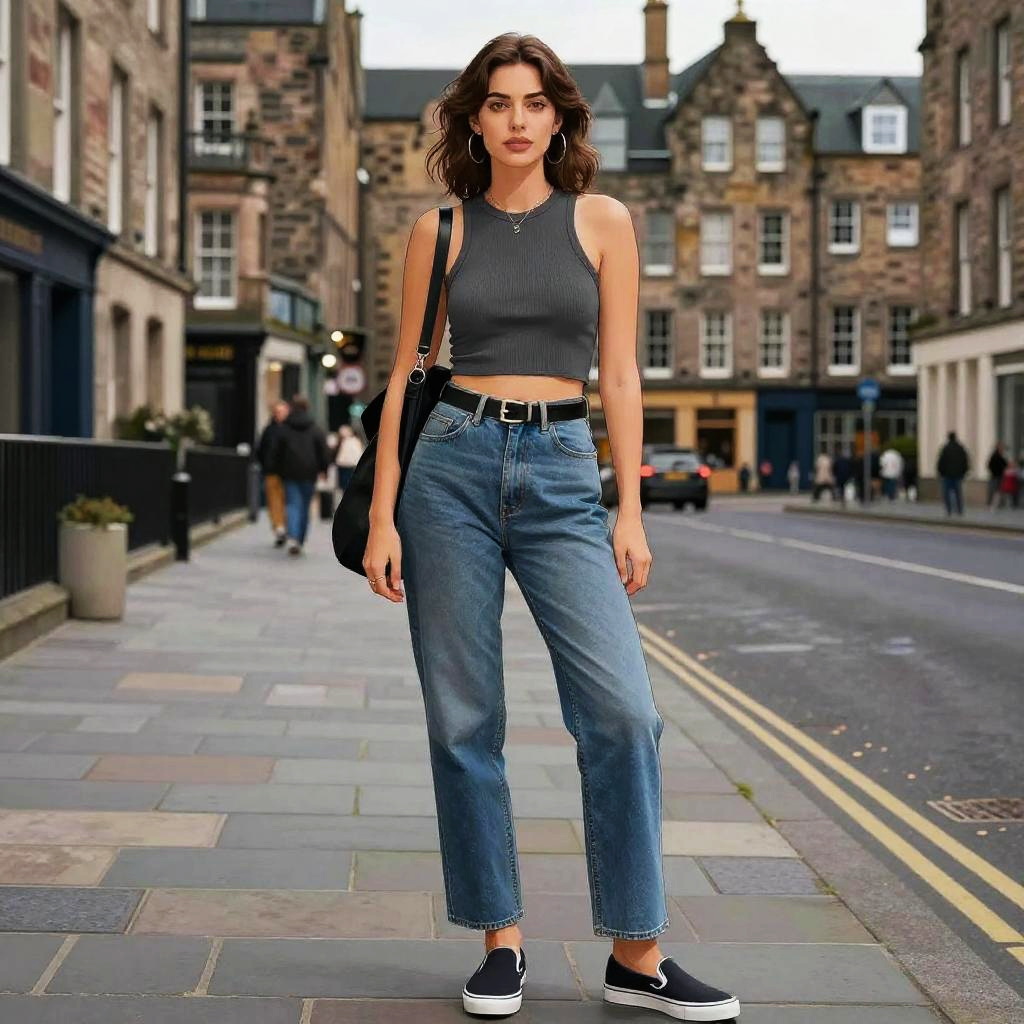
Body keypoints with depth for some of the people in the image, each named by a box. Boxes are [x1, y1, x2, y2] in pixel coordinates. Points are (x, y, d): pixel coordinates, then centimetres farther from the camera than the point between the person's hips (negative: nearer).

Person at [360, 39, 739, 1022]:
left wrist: (630, 512, -2)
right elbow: (405, 373, 8)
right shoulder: (439, 230, 7)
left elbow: (620, 374, 5)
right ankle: (500, 940, 15)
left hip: (562, 474, 0)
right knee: (463, 718, 2)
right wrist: (381, 515, 2)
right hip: (452, 466, 0)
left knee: (622, 710, -10)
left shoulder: (602, 221, 6)